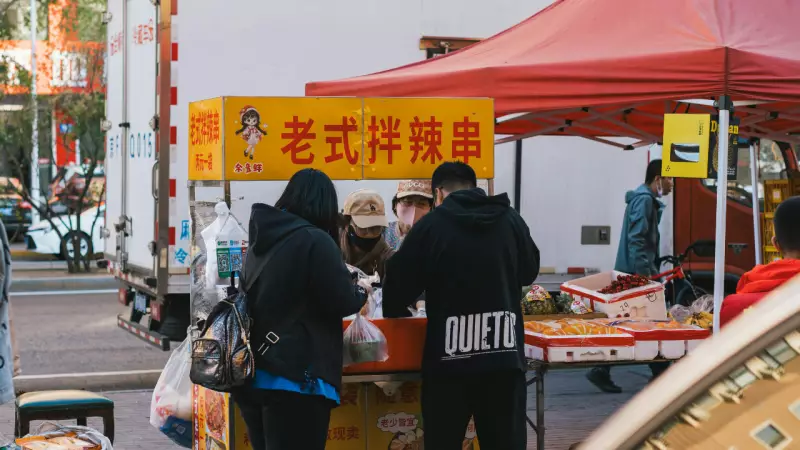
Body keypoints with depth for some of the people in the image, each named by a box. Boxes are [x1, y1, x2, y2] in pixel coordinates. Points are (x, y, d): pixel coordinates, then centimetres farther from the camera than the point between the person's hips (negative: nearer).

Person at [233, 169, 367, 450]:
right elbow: (343, 303, -12)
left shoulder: (263, 239, 10)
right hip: (295, 377, -7)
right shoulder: (315, 240, -11)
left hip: (251, 375, 8)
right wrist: (361, 291, 10)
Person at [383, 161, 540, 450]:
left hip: (448, 357, -2)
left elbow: (399, 281, 0)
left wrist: (395, 311, 21)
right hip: (505, 356, 2)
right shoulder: (511, 219, 5)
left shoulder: (431, 225, -5)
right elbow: (529, 272, 20)